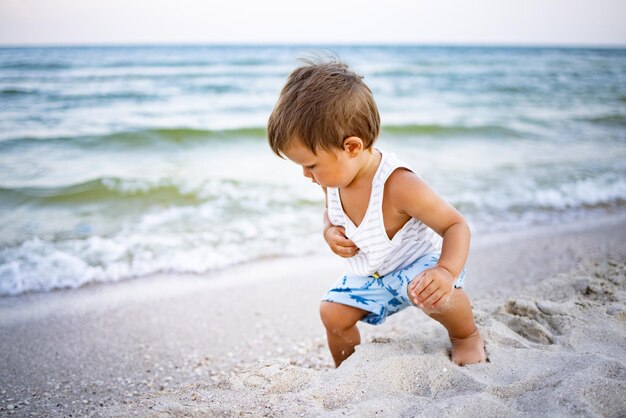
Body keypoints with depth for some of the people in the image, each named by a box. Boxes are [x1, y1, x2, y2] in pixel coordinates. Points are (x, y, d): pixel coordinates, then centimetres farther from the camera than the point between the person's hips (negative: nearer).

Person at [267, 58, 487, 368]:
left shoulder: (399, 185, -38)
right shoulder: (335, 179, -16)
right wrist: (330, 232, -17)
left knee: (432, 294, -36)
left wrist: (447, 271, -49)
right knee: (333, 313, 3)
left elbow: (456, 225, -31)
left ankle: (467, 335, -2)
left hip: (418, 261, -7)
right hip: (368, 274, 7)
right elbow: (331, 212, 8)